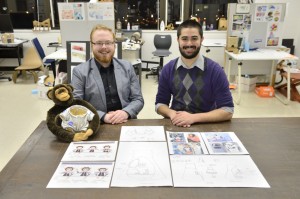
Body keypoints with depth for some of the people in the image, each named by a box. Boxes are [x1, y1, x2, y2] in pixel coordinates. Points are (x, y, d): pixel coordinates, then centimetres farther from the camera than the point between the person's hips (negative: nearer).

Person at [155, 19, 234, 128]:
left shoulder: (215, 70, -8)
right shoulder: (168, 69, 1)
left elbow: (228, 111, -8)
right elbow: (160, 103, 7)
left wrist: (194, 117, -19)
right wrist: (171, 113, -14)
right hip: (176, 125, 1)